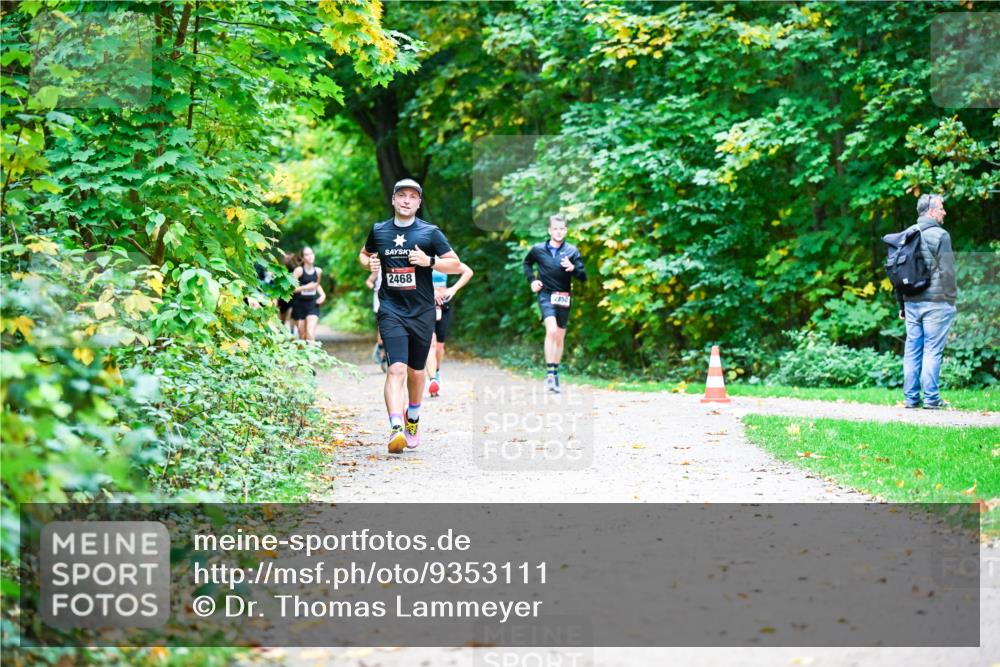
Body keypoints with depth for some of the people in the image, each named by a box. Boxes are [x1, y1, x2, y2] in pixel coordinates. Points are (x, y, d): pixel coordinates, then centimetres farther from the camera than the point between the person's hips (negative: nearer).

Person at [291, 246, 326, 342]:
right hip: (300, 303, -2)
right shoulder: (299, 270, -10)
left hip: (312, 303, 2)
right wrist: (306, 287, -20)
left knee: (310, 333, -14)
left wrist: (323, 295, 8)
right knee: (302, 335, 6)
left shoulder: (318, 271, 3)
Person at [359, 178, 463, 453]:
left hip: (422, 312, 1)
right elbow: (364, 254, 24)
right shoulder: (379, 231, 6)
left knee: (416, 371, 13)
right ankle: (396, 428, -29)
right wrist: (369, 263, 1)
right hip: (391, 310, -1)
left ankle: (413, 417, 40)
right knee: (396, 368, -18)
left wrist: (429, 261, -14)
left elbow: (456, 265, 2)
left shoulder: (430, 232, 1)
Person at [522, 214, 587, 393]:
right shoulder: (538, 249, -1)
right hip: (546, 295, -2)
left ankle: (555, 373, 27)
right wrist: (532, 280, 6)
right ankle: (550, 373, -23)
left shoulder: (572, 251, -1)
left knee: (560, 337, 11)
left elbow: (583, 277, -2)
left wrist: (573, 268, -21)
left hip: (564, 298, 2)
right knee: (552, 330, -23)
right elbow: (527, 263, 21)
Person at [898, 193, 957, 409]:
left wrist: (902, 304, 19)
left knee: (912, 349, 8)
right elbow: (947, 271, -12)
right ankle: (931, 398, -4)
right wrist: (951, 299, -4)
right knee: (932, 350, -4)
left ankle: (911, 397, 9)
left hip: (911, 301, 6)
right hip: (935, 301, -6)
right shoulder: (939, 235, -9)